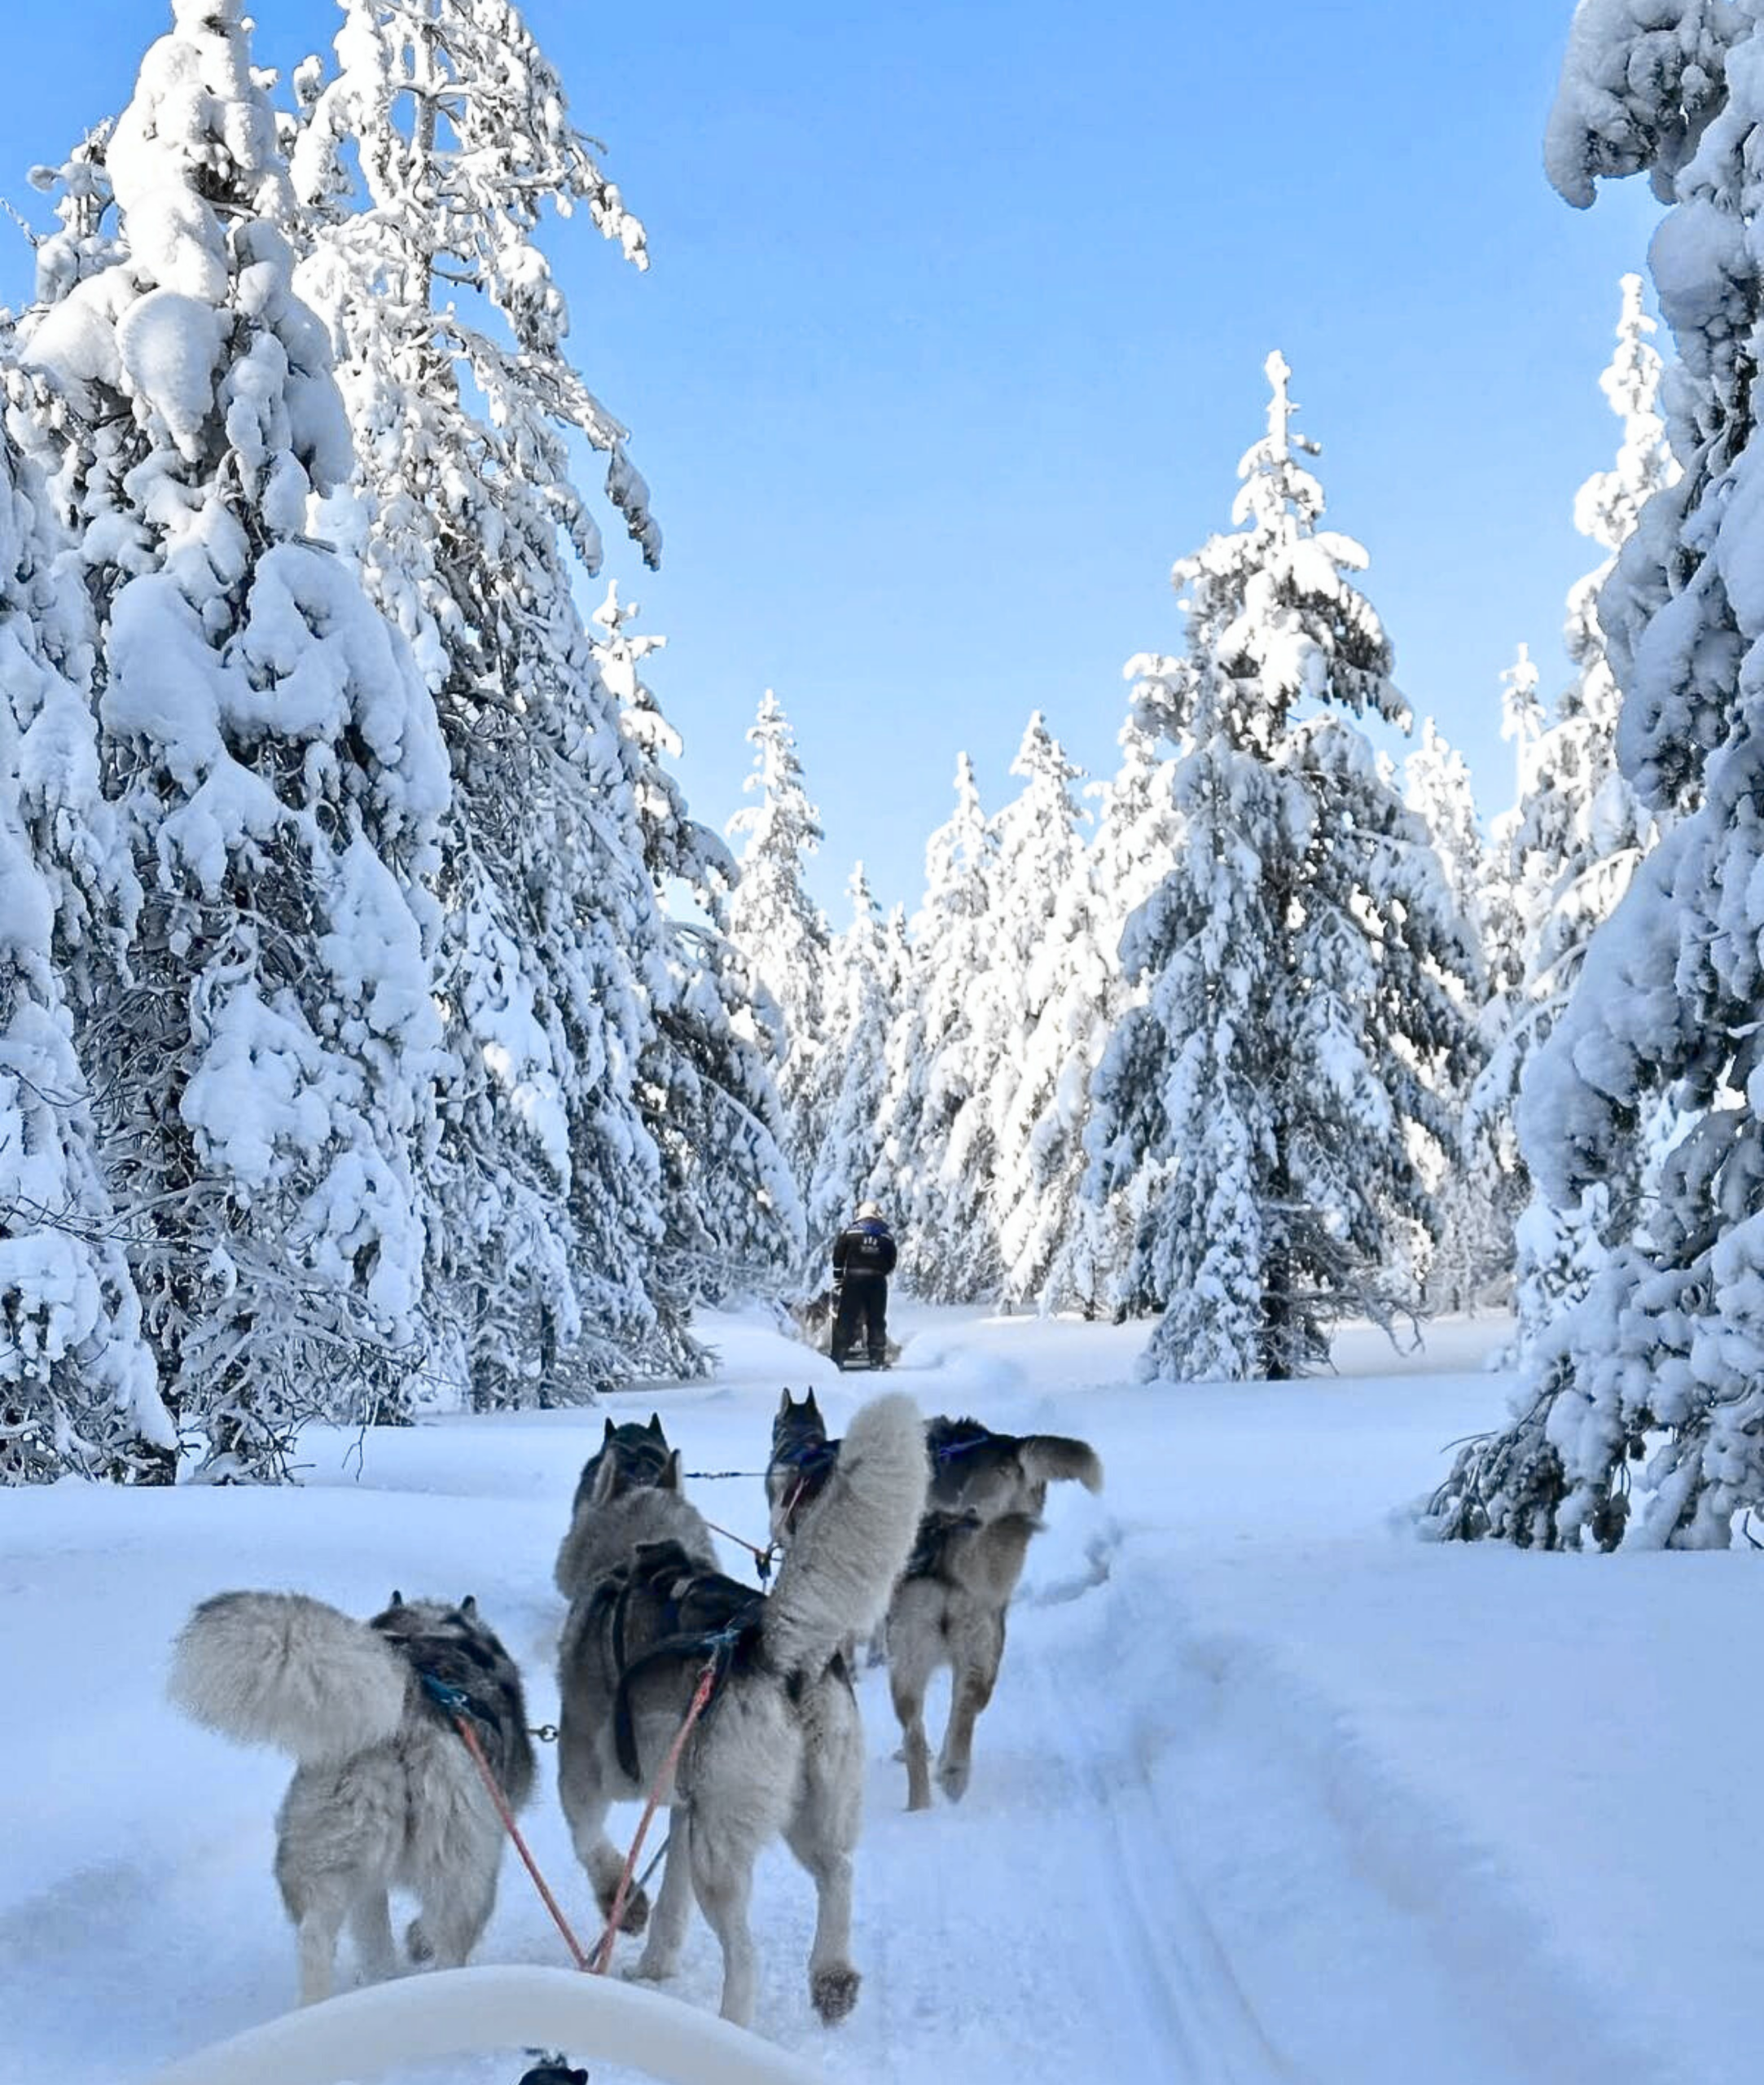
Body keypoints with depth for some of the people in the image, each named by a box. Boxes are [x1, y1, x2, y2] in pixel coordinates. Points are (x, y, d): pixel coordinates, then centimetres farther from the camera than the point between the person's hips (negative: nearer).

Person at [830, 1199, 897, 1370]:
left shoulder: (850, 1231, 2)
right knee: (877, 1321, 8)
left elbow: (838, 1257, 1)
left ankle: (839, 1357, -1)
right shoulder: (886, 1234, 8)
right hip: (877, 1282, 2)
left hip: (853, 1279, -1)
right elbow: (891, 1262, 10)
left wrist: (837, 1280, 8)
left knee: (846, 1319, 2)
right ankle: (878, 1359, 7)